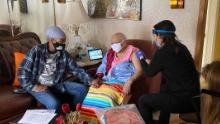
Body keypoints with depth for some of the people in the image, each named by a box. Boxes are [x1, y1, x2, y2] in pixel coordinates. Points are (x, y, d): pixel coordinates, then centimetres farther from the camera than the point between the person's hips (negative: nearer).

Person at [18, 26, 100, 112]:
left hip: (56, 84, 6)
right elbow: (23, 70, -14)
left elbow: (76, 70, -2)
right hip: (39, 86, -5)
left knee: (82, 89, -5)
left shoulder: (63, 54, -2)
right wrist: (33, 87, -24)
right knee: (54, 103, -32)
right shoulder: (37, 51, -15)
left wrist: (90, 81, -15)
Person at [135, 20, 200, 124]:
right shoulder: (180, 47, 7)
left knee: (143, 100, 3)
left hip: (183, 100, -9)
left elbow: (149, 73, 0)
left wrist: (141, 59, 17)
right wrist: (151, 63, 29)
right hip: (194, 95, 9)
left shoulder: (163, 52, -16)